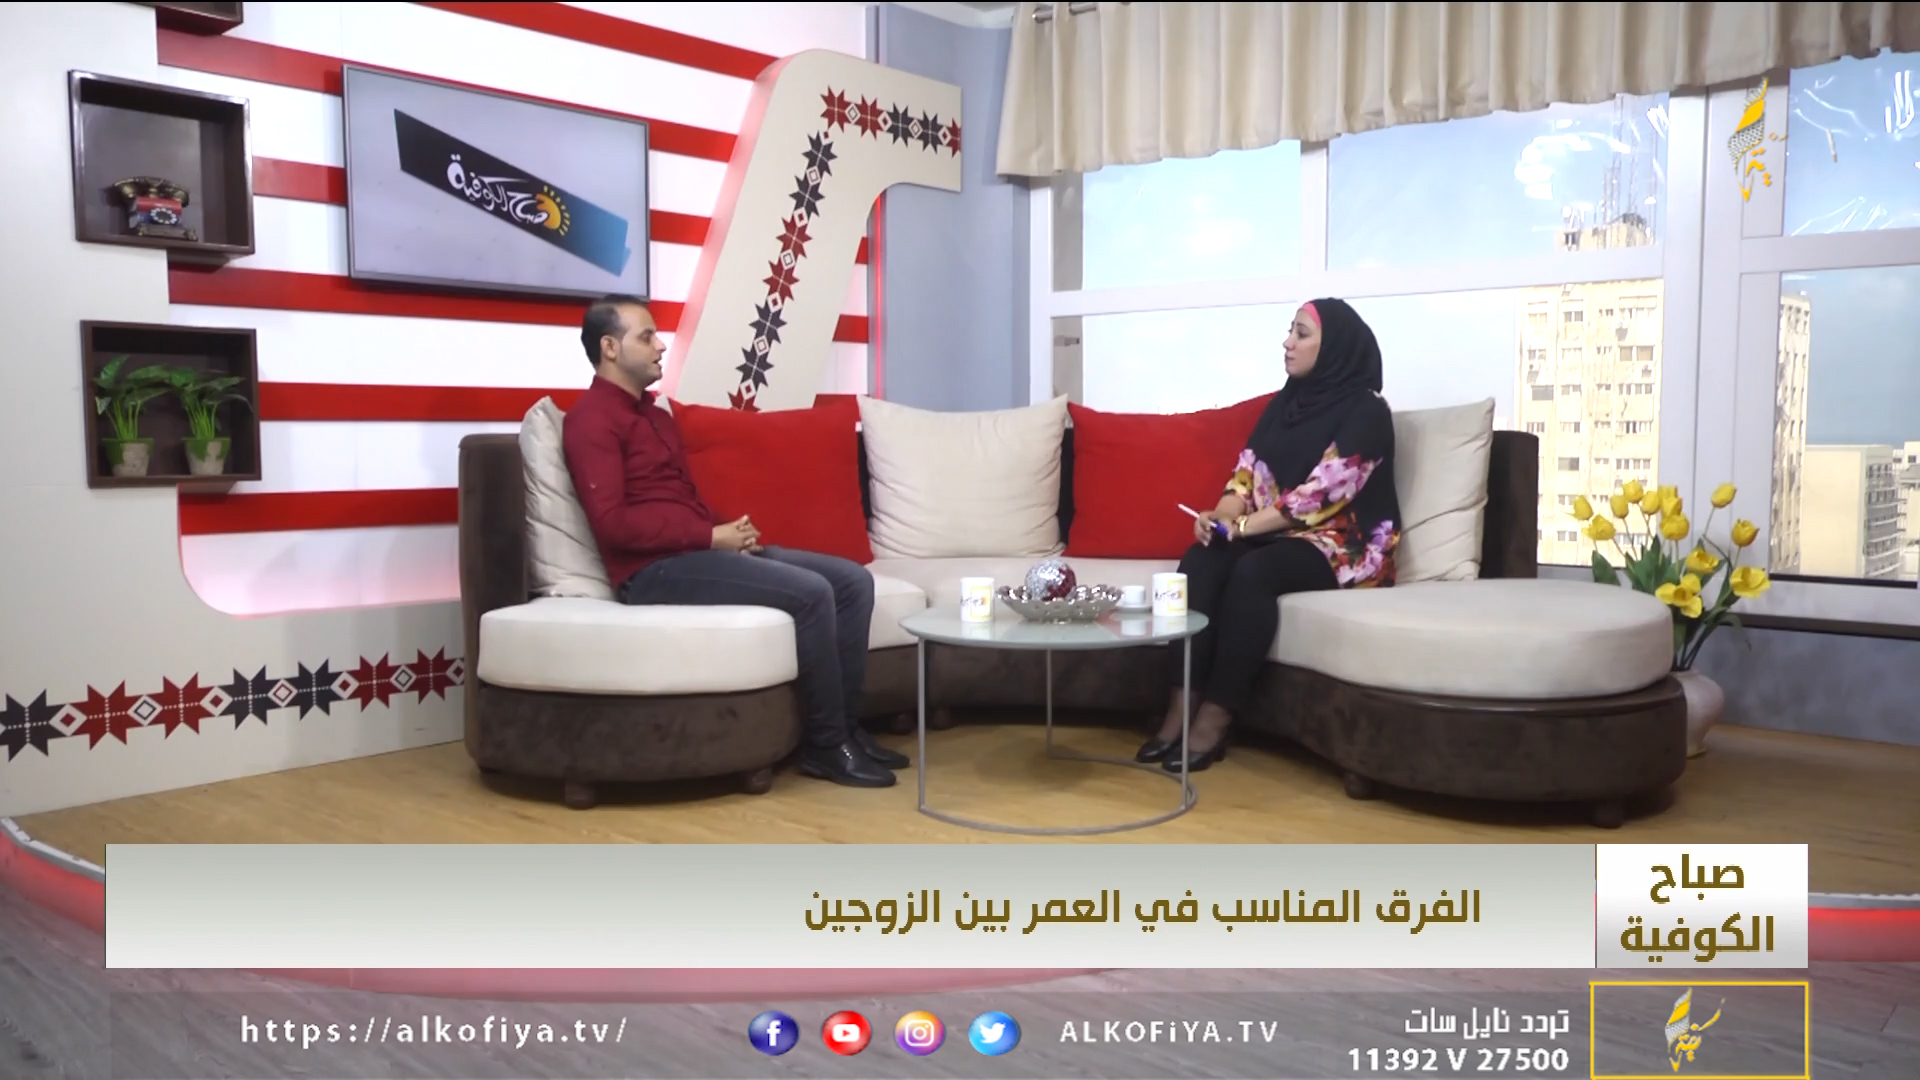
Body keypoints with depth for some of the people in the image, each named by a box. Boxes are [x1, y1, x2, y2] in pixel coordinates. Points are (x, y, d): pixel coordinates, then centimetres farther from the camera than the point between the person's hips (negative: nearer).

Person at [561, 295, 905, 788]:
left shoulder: (654, 413, 23)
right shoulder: (592, 420, -7)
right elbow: (613, 523, -18)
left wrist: (730, 533, 2)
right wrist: (712, 536, -16)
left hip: (702, 551, 9)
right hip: (657, 571, -9)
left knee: (853, 580, -1)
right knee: (811, 593, -25)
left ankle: (844, 726, 4)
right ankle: (826, 746, -12)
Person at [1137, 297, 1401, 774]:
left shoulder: (1365, 413, -9)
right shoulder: (1285, 402, 13)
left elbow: (1320, 495, -18)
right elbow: (1248, 472, 8)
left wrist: (1239, 527, -21)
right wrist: (1220, 517, -14)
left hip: (1342, 547, -6)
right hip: (1274, 536, 6)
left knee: (1252, 572, -35)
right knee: (1201, 559, -24)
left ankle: (1214, 720, -29)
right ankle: (1180, 708, -28)